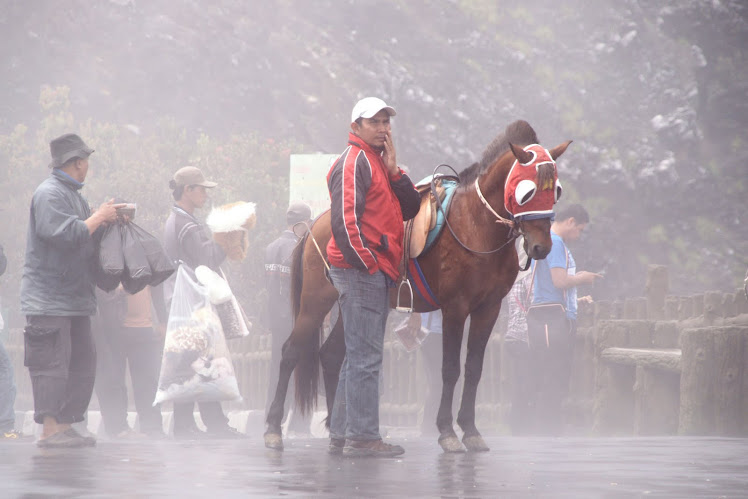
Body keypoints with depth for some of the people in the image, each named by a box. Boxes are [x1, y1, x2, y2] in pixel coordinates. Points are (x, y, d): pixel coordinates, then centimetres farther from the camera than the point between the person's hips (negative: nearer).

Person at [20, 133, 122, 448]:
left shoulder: (72, 195, 21)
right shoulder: (49, 194, -11)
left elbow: (85, 240, 28)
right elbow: (65, 234, -22)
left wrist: (106, 220, 13)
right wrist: (99, 218, -11)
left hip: (75, 297, 10)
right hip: (48, 300, -10)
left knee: (82, 362, 8)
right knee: (52, 363, -11)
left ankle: (65, 427, 12)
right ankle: (49, 430, -11)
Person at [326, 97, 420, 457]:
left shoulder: (378, 162, 21)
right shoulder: (354, 162, -9)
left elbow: (409, 210, 13)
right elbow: (344, 219, -19)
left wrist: (394, 171, 0)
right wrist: (366, 261, -17)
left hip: (376, 271, 10)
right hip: (361, 270, -10)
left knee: (359, 355, 14)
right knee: (365, 356, -9)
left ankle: (341, 435, 19)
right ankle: (362, 437, -8)